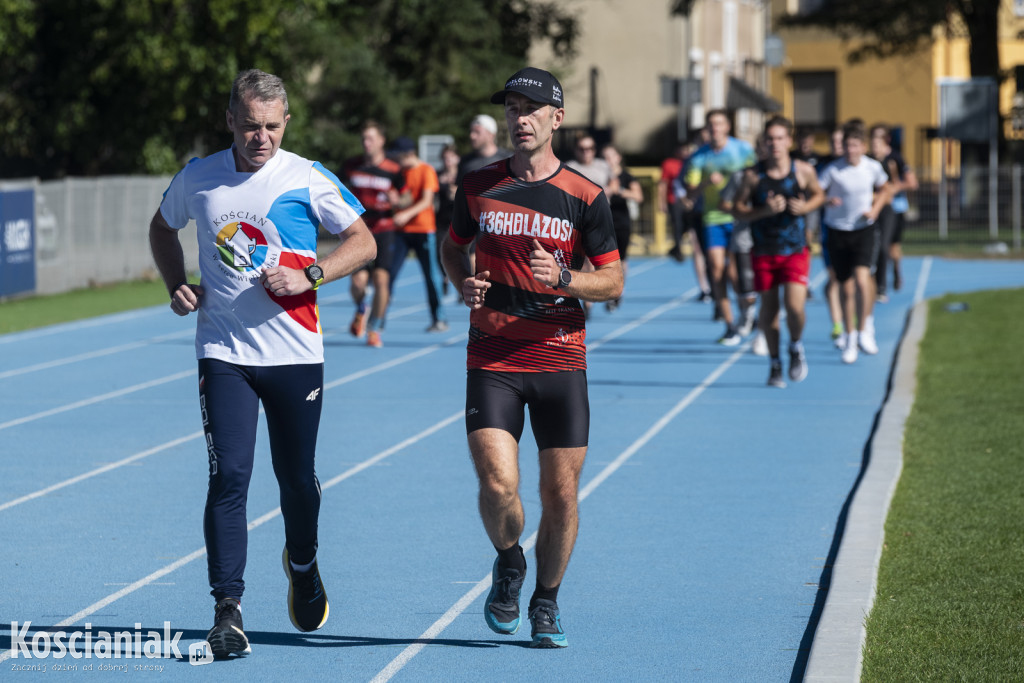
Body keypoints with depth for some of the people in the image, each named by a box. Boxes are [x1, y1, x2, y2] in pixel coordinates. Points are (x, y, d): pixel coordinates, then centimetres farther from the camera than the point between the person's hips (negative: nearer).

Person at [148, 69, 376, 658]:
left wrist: (309, 276, -14)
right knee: (229, 477, -11)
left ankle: (303, 563, 41)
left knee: (297, 479, 10)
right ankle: (228, 609, -10)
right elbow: (163, 228, 22)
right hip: (224, 354, 0)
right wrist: (177, 286, 6)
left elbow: (363, 242, 1)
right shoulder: (198, 178, 3)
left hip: (296, 354, 0)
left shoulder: (309, 178, -4)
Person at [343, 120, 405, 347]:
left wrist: (396, 199, -15)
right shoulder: (351, 166, 2)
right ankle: (361, 311, 24)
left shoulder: (393, 170, -2)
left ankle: (375, 329, 5)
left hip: (384, 230, -1)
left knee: (381, 279, -12)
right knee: (358, 281, -12)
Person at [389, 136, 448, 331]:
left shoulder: (426, 171, -6)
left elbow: (426, 201, -15)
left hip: (423, 229, -4)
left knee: (431, 275, 0)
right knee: (390, 273, -4)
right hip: (401, 229, 4)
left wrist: (407, 214, -30)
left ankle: (439, 320, 9)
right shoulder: (399, 171, 9)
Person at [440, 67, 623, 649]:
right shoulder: (479, 187, 4)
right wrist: (465, 284, -1)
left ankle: (547, 599, 24)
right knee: (498, 484, -14)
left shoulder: (585, 196, -1)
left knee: (561, 496, 2)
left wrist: (562, 277, -17)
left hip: (561, 359, 0)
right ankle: (508, 563, 17)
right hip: (492, 362, 0)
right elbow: (453, 246, 21)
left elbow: (613, 282, 2)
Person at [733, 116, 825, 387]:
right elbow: (739, 209, 0)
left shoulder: (804, 171, -3)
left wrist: (805, 207, -8)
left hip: (796, 250, -1)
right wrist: (764, 210, -18)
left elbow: (818, 195, 14)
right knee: (768, 308, 7)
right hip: (764, 250, 1)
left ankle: (796, 346, 16)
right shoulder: (753, 175, -5)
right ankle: (775, 363, 25)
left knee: (795, 306, -15)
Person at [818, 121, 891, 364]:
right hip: (837, 232, 0)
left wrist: (875, 209, -2)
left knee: (862, 278, -20)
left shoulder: (873, 168, -3)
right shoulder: (833, 170, -10)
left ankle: (865, 330, -5)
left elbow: (884, 190, 15)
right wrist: (827, 201, -29)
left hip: (864, 229, 0)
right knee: (846, 287, 5)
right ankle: (850, 338, 21)